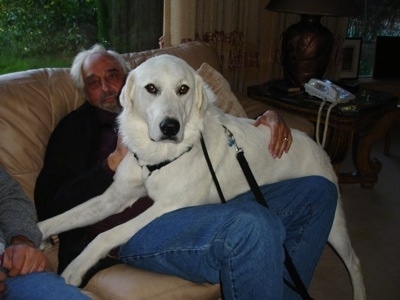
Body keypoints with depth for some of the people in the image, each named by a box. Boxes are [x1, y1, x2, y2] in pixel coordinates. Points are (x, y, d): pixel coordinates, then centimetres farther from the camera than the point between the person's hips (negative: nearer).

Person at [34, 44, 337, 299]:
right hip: (138, 228, -6)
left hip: (205, 204, 7)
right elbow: (49, 207, 4)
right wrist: (115, 161, -5)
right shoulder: (75, 128, 15)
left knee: (318, 191, 0)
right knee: (253, 226, -35)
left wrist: (269, 117, 14)